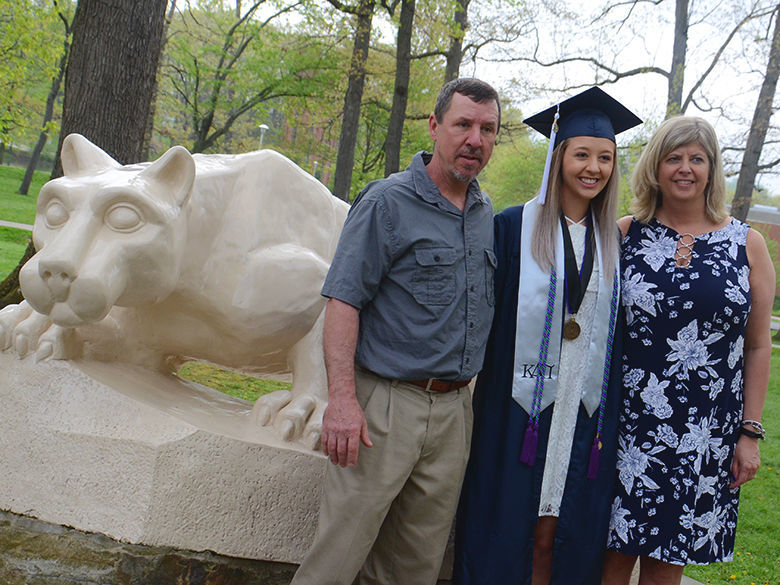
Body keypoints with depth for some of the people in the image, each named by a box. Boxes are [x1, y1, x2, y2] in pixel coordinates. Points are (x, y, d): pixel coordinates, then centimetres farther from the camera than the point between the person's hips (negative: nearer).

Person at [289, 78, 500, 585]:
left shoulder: (487, 214, 13)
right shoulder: (388, 203, -6)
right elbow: (343, 301, -12)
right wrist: (343, 400, -20)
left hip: (455, 408, 6)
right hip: (387, 404, -6)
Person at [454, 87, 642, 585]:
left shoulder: (615, 241, 9)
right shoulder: (514, 227, -2)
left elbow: (616, 328, 12)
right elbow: (488, 315, -2)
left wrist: (612, 414, 8)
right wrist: (487, 387, -7)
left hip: (585, 413, 3)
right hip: (518, 407, -3)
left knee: (552, 544, 9)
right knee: (500, 538, 4)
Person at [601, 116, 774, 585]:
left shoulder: (747, 244, 3)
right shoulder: (625, 235, 2)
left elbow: (759, 346, 5)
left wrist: (750, 433, 1)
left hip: (708, 436, 1)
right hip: (629, 425, 0)